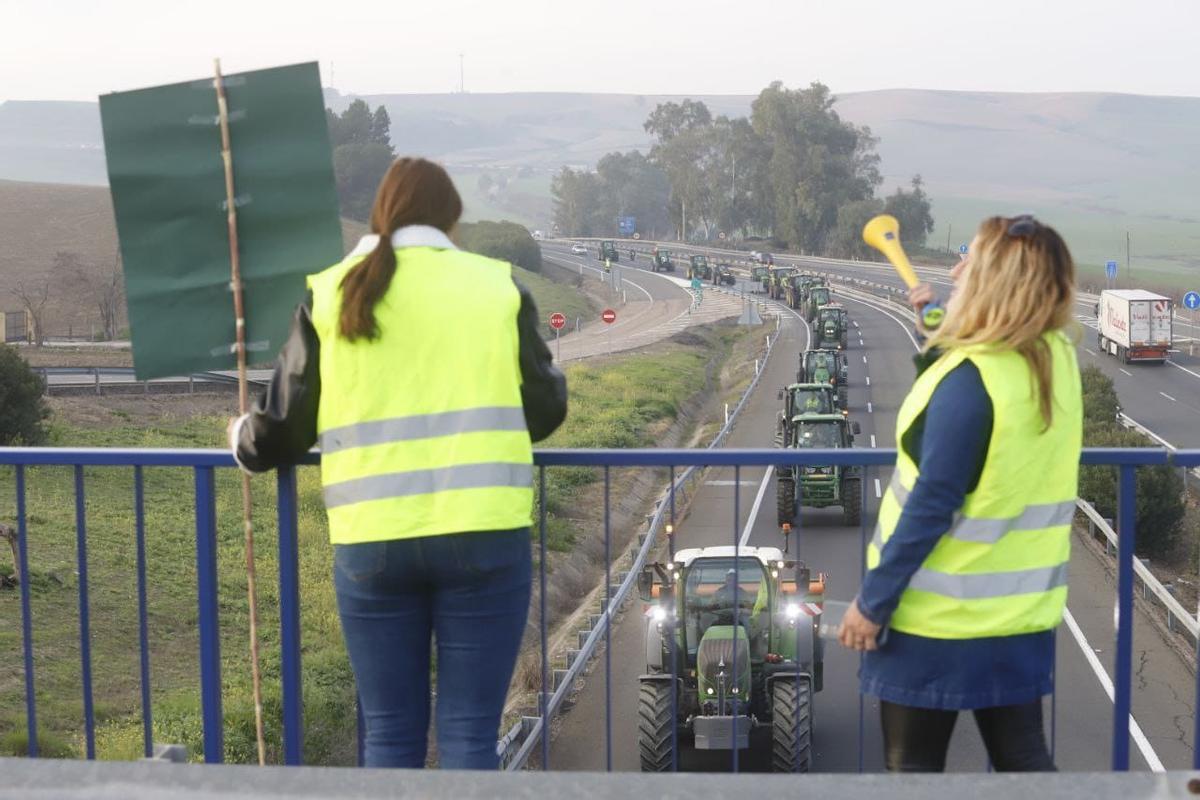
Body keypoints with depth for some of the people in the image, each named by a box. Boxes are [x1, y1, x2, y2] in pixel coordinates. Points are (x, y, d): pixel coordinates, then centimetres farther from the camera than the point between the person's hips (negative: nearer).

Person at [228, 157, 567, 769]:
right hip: (484, 537, -1)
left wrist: (243, 439, 32)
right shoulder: (494, 286, 5)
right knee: (469, 732, 5)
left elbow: (284, 430, 10)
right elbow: (544, 410, 10)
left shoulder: (330, 295, 7)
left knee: (390, 735, 12)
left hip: (370, 545, 1)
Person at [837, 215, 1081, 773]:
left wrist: (872, 601, -14)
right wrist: (943, 333, 12)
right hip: (1022, 608, 7)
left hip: (942, 613, -7)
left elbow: (931, 507, -21)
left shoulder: (969, 378, -22)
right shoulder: (1057, 357, 0)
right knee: (1023, 759, 14)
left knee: (913, 764, 7)